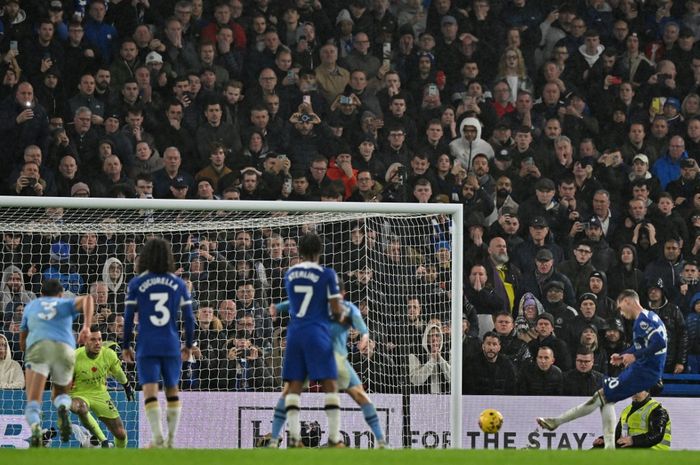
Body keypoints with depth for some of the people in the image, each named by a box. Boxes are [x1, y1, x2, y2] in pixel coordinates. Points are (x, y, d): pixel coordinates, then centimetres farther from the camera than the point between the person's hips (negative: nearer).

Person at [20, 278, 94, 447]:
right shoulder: (66, 303, 29)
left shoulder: (31, 305, 32)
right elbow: (87, 299, 6)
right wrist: (87, 326, -4)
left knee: (33, 401, -10)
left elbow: (22, 343, 35)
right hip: (65, 349, 1)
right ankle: (63, 408, -12)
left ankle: (35, 429, -42)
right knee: (60, 394, 24)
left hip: (37, 346, -1)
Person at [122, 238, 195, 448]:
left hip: (147, 346, -2)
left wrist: (126, 346, 8)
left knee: (150, 390, -7)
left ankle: (157, 437, -21)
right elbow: (189, 318, 6)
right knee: (172, 389, 15)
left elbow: (128, 318, -1)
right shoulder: (178, 284, 6)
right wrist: (188, 345, 18)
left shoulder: (136, 284, 0)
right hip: (171, 345, 2)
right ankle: (171, 439, 15)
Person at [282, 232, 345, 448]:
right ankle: (334, 436, -6)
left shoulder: (290, 274, 11)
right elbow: (336, 310, -5)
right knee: (330, 383, -1)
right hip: (317, 332, -4)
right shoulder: (326, 274, -3)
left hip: (295, 332, 4)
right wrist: (341, 315, 19)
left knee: (294, 385, 5)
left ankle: (294, 436, -5)